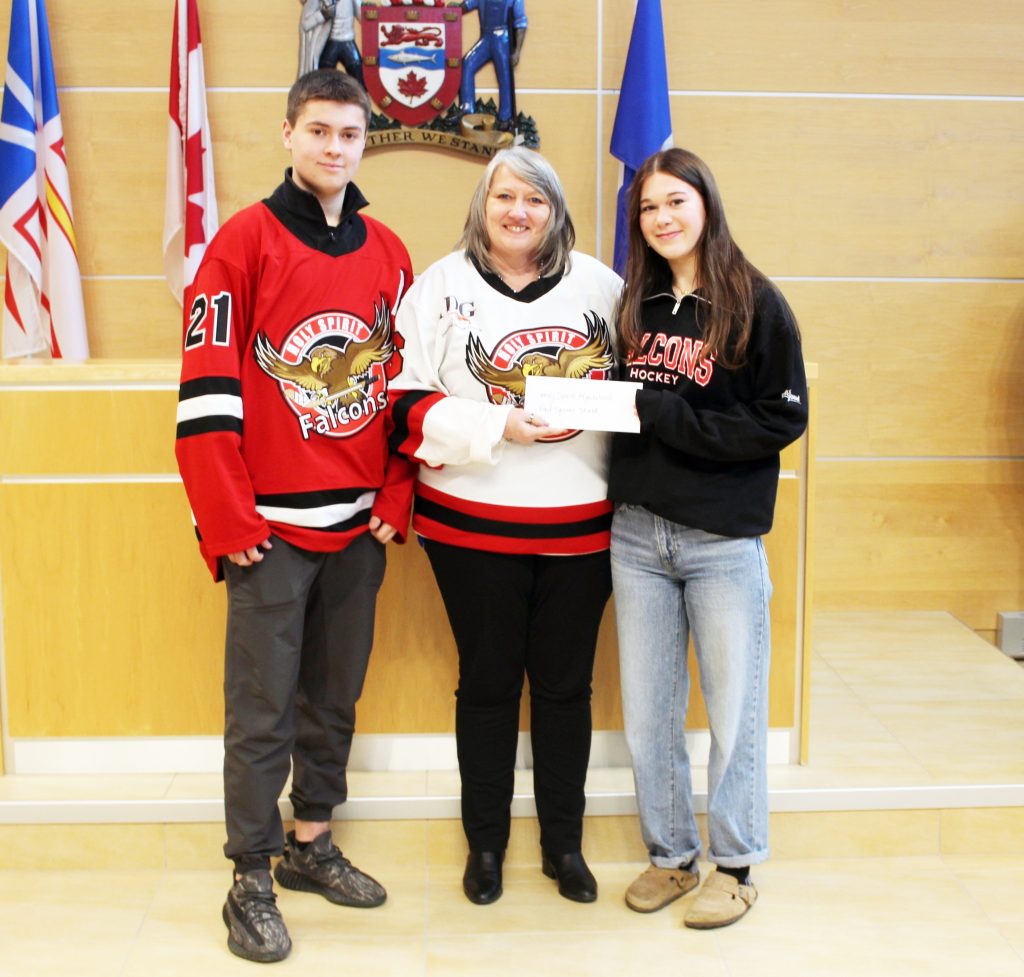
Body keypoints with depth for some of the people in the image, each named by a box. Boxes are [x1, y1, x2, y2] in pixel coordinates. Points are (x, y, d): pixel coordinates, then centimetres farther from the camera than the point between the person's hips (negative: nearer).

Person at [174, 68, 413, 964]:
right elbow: (207, 389, -10)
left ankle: (311, 844, 30)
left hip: (360, 525, 5)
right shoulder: (244, 241, -5)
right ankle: (251, 882, 13)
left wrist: (395, 501, 5)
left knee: (335, 699, 14)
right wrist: (228, 523, -12)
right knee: (262, 713, 1)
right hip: (272, 526, -5)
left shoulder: (388, 254, 9)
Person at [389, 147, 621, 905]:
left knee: (565, 684, 11)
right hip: (474, 523, -1)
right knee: (487, 681, 11)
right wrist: (498, 427, -17)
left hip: (581, 523, 2)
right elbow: (408, 401, -5)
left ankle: (564, 843, 28)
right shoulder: (443, 286, 0)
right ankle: (486, 843, 28)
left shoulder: (599, 284, 5)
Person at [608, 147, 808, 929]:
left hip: (724, 540, -4)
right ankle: (671, 856, 26)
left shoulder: (754, 302, -4)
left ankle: (735, 865, 22)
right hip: (638, 534, 4)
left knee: (734, 711, 6)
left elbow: (783, 419, -11)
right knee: (647, 711, 10)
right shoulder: (634, 306, 10)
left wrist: (665, 415, -15)